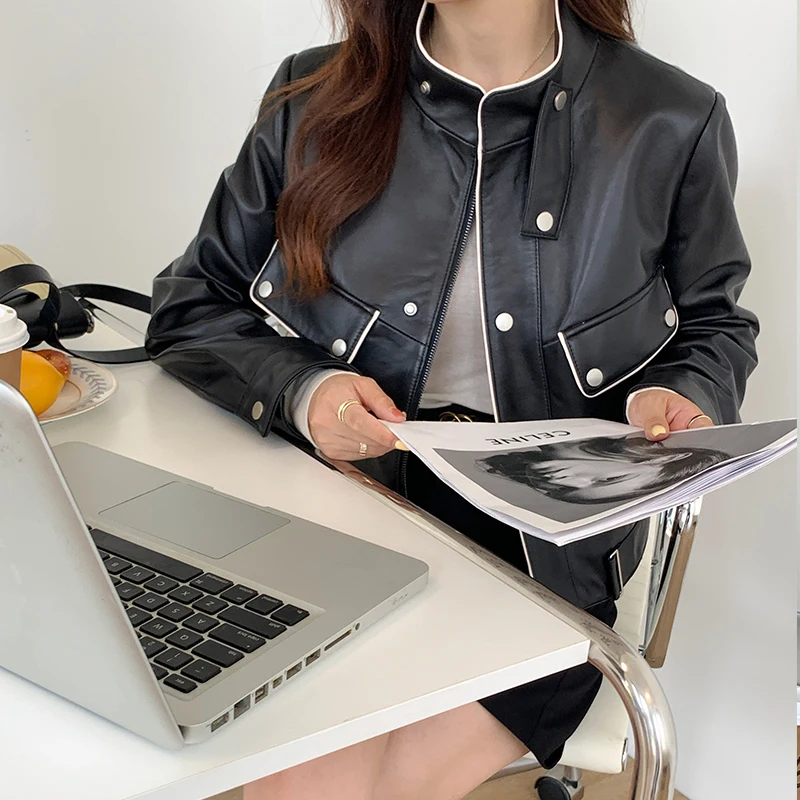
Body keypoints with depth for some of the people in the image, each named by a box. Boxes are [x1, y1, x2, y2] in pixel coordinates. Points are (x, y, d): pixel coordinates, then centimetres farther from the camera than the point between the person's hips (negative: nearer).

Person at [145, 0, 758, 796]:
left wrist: (675, 399, -9)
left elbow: (714, 326, 15)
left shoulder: (672, 124, -1)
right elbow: (190, 304, 7)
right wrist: (299, 388, -13)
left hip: (544, 553, -1)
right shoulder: (317, 99, 2)